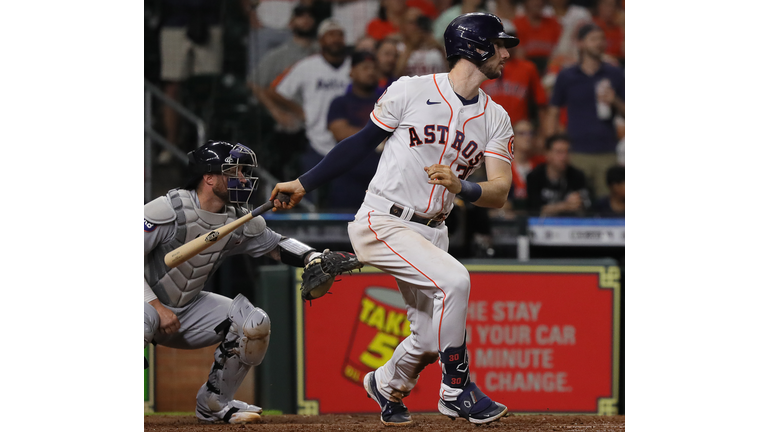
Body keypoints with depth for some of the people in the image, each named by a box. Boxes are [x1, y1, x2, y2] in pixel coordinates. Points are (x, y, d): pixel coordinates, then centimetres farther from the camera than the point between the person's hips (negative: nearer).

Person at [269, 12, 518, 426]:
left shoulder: (496, 119, 4)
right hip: (382, 223, -6)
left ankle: (387, 384, 42)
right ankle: (456, 390, -14)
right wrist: (303, 183, 7)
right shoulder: (411, 92, -8)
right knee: (453, 279, -27)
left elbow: (499, 191, -5)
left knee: (431, 337, 8)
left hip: (431, 232, 6)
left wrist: (460, 187, -27)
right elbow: (362, 142, 4)